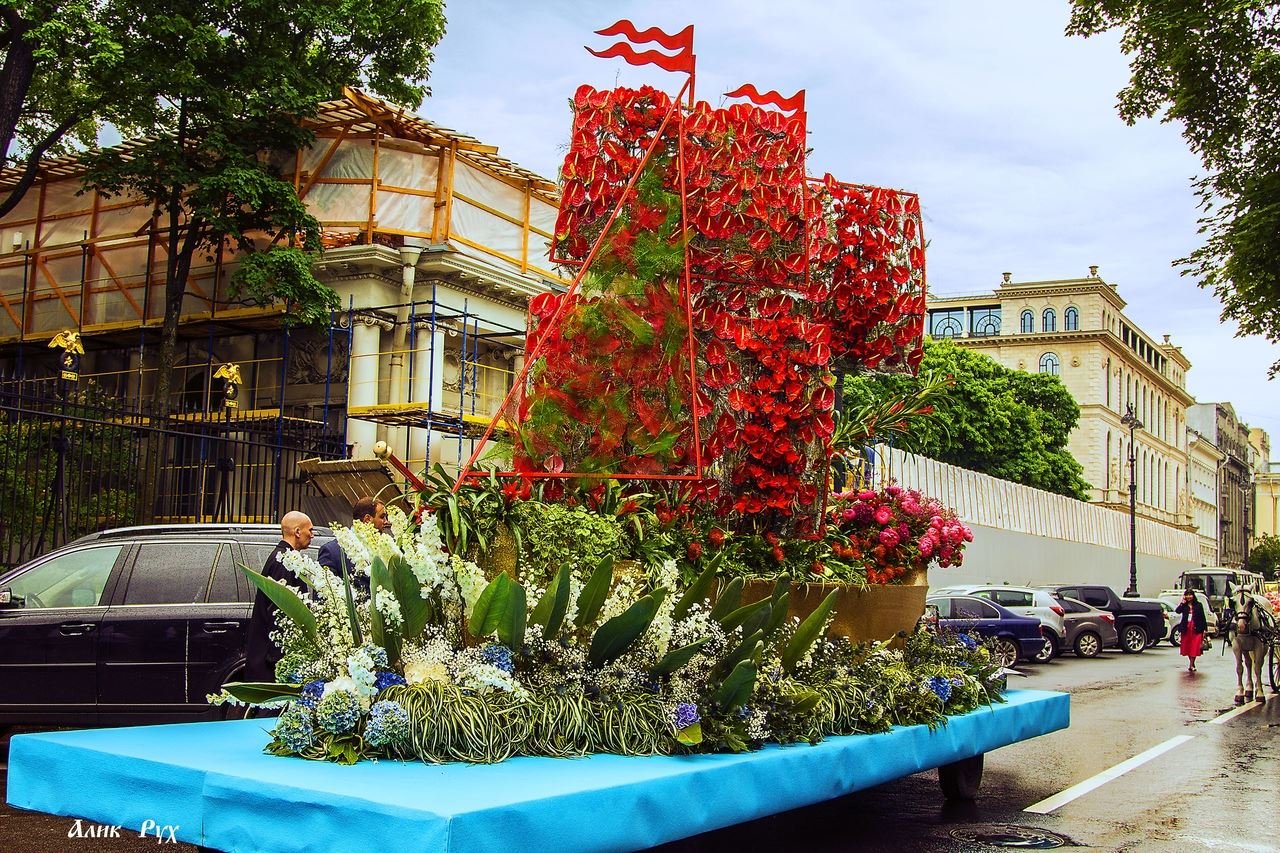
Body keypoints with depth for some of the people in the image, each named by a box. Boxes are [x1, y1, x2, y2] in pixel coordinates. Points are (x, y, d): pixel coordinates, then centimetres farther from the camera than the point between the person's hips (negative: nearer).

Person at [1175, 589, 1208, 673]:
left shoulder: (1198, 605, 4)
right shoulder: (1184, 606, 8)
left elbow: (1202, 617, 3)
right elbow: (1177, 611, -11)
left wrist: (1204, 629, -1)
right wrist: (1182, 602, -10)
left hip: (1196, 629, -3)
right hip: (1186, 629, 3)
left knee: (1194, 648, -8)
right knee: (1187, 647, 8)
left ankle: (1191, 665, -7)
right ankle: (1192, 664, 23)